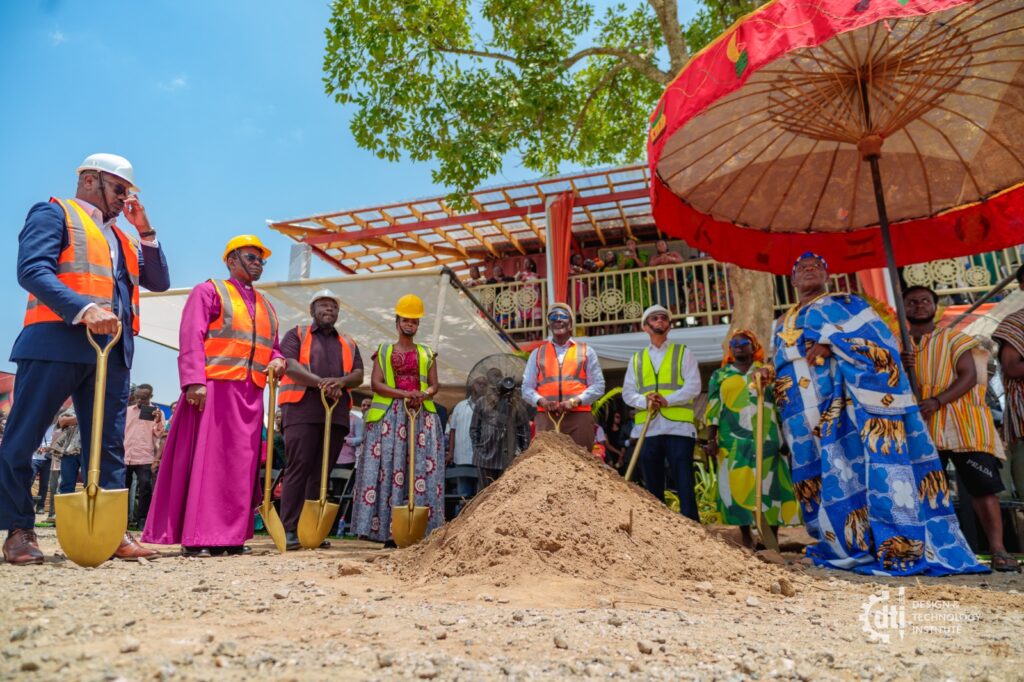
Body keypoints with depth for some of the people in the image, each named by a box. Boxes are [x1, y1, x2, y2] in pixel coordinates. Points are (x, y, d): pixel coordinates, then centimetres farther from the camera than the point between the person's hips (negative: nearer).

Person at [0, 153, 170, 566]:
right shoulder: (53, 213, 6)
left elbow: (159, 282, 17)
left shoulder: (123, 238, 25)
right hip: (57, 341, -6)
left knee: (109, 444, 4)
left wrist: (145, 230, 11)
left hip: (113, 350, 6)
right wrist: (84, 309, -24)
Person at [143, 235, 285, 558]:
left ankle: (230, 535, 11)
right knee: (204, 460, -6)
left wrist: (278, 361, 1)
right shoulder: (209, 291, 4)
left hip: (250, 395, 7)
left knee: (240, 465, 5)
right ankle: (195, 537, -1)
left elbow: (272, 347, 26)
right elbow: (191, 339, -7)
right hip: (214, 388, -6)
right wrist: (195, 381, -19)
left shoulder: (266, 306, 23)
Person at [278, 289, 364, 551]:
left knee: (321, 472, 4)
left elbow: (358, 375, 11)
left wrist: (340, 382, -12)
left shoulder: (348, 344, 23)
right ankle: (289, 530, -6)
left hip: (336, 414, 4)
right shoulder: (297, 334, 12)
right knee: (298, 468, -8)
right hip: (302, 411, -4)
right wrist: (320, 383, -19)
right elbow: (289, 365, -5)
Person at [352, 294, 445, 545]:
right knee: (387, 468, -8)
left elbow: (434, 385, 10)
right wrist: (404, 394, -14)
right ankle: (388, 531, -6)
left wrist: (421, 396, -13)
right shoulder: (383, 351, 13)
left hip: (421, 416, 1)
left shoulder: (427, 354, 17)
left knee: (420, 470, -6)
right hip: (389, 416, -1)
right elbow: (375, 383, 0)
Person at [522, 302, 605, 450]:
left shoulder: (586, 351, 14)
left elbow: (598, 385, 8)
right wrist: (542, 401, -9)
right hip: (546, 418, 1)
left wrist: (575, 401, -9)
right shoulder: (537, 353, 16)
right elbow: (527, 388, 13)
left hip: (579, 417, 0)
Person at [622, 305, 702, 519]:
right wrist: (644, 401, -11)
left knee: (684, 483, -5)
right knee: (652, 486, 9)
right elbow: (628, 392, 10)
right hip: (646, 428, 3)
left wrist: (668, 400, -14)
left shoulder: (683, 353, 11)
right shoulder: (637, 359, 18)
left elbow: (693, 387, -1)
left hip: (678, 427, -3)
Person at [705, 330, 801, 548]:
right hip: (734, 440, 0)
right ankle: (746, 536, 5)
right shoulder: (720, 375, 13)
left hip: (766, 437, 0)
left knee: (769, 483, -2)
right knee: (738, 484, -3)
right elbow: (713, 409, 8)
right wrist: (711, 439, 1)